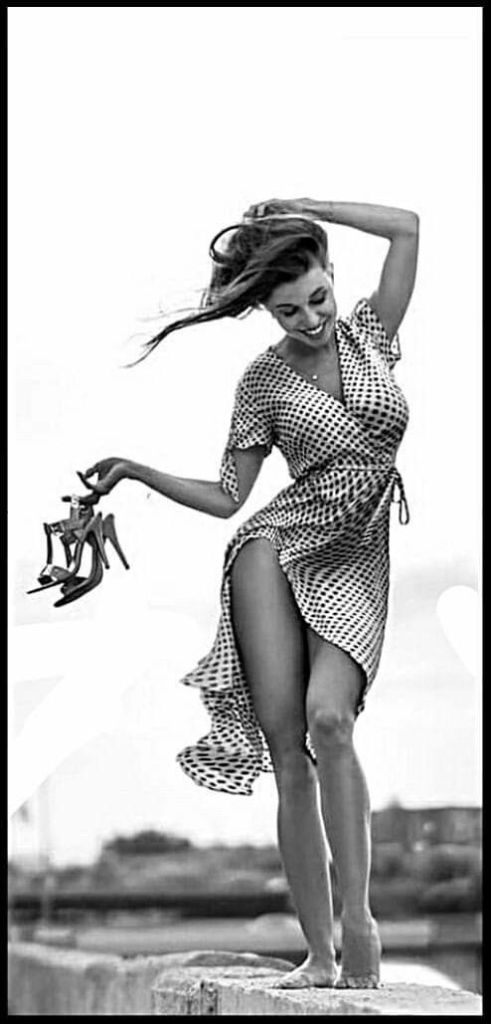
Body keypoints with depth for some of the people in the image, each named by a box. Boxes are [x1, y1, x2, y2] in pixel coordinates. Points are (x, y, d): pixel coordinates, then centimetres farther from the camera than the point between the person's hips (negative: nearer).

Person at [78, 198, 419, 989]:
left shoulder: (369, 332, 11)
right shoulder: (264, 380, 7)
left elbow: (408, 226, 4)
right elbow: (226, 499, 9)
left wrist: (304, 210, 4)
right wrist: (137, 472, -2)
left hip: (357, 566, 0)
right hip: (278, 546, 0)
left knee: (326, 717, -26)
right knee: (287, 750, -10)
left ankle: (358, 923, -23)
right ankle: (318, 952, -6)